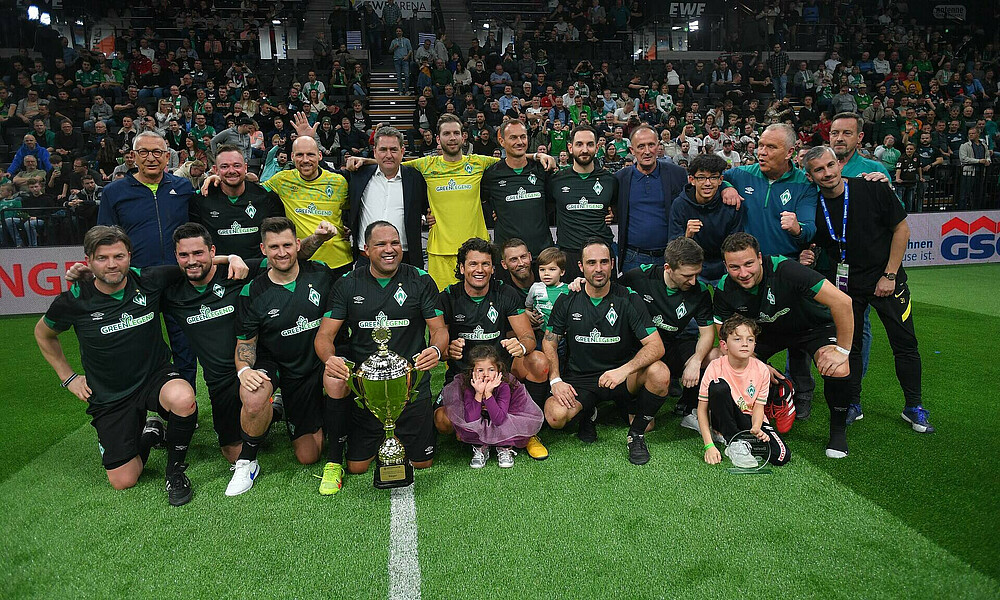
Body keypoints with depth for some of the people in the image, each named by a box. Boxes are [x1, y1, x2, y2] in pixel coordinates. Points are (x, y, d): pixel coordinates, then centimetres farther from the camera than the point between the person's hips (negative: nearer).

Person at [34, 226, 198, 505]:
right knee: (124, 481, -2)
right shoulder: (73, 301, -11)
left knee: (183, 398, -38)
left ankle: (175, 468, -10)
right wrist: (68, 377, 8)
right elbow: (43, 334, 11)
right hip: (109, 396, 1)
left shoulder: (149, 282, -12)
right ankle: (149, 433, 31)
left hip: (155, 375, -1)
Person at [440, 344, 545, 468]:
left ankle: (505, 448, -2)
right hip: (478, 432, 2)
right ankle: (480, 449, -4)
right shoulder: (468, 386, -22)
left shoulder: (503, 386, -25)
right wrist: (479, 394, -38)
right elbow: (471, 420, -29)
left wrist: (488, 393, -39)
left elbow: (499, 420, -33)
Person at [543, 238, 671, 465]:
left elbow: (656, 346, -13)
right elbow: (549, 343, 5)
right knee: (555, 416, -29)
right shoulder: (567, 301, -1)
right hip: (580, 380, 1)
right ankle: (587, 413, 10)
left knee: (660, 373, -31)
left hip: (620, 376, 0)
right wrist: (555, 380, -12)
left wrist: (624, 370, -30)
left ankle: (636, 434, -4)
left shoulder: (629, 299, -6)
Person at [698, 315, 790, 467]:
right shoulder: (715, 367, -16)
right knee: (719, 386, -32)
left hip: (750, 420, 2)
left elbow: (758, 406, -5)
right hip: (724, 419, -1)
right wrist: (709, 446, -22)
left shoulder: (762, 370, -10)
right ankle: (735, 444, -20)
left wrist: (756, 429, -28)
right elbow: (702, 408, -14)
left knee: (781, 457, -24)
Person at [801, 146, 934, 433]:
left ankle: (913, 407, 19)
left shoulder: (873, 189, -12)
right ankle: (853, 405, 22)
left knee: (905, 343, 3)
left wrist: (890, 275, -9)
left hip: (887, 279, -1)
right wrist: (807, 257, -17)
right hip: (844, 284, 2)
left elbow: (901, 229, -6)